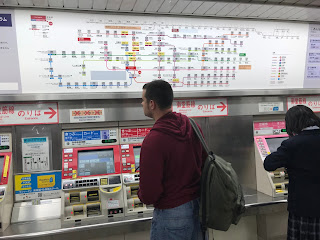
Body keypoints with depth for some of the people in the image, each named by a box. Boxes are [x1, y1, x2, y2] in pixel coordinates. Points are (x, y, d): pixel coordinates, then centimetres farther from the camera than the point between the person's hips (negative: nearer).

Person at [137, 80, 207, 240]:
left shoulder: (152, 141, -26)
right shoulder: (191, 125, -4)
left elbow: (148, 196, -22)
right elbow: (204, 162, 7)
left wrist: (141, 194, 0)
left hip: (171, 213, -7)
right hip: (199, 206, 7)